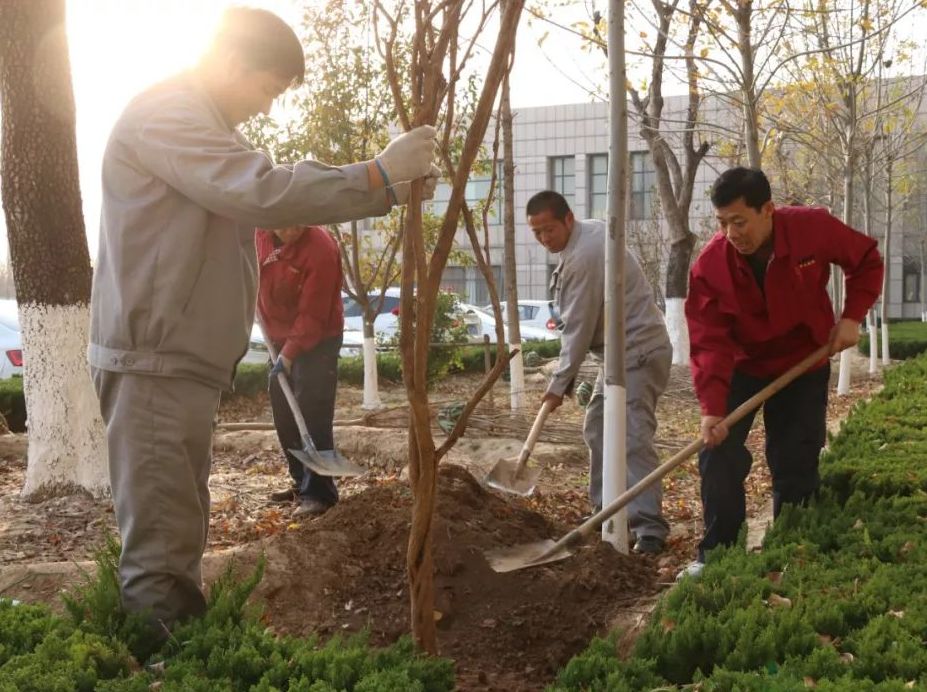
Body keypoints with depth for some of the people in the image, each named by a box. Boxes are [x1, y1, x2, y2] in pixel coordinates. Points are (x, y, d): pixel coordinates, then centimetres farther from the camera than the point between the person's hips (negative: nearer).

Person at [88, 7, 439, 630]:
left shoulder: (200, 122, 22)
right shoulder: (167, 114, -13)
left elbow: (266, 196, 23)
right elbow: (265, 192, -24)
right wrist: (379, 173, -19)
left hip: (187, 358, 11)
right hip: (155, 359, -11)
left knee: (177, 538, 14)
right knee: (161, 551, -8)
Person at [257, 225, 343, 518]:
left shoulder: (321, 249, -26)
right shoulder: (261, 234, -5)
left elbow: (313, 314, -25)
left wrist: (290, 352, -26)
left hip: (318, 340, -8)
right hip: (279, 336, 8)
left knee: (313, 416, -12)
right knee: (283, 412, 12)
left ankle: (319, 492, -8)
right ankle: (302, 481, 24)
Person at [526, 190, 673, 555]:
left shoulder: (584, 256, -21)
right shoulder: (587, 234, 11)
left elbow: (579, 326, -19)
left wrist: (559, 382, -12)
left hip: (639, 352, -11)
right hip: (619, 351, 11)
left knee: (633, 439, -18)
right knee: (598, 429, 15)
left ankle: (649, 526, -19)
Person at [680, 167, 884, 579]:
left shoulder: (813, 228, -23)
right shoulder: (709, 266, -24)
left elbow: (866, 261, -3)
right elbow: (709, 344, -24)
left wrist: (852, 317, -15)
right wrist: (712, 409, -35)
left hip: (804, 365, 0)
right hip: (742, 367, 0)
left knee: (796, 465, 1)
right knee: (719, 453, -10)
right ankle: (716, 554, 2)